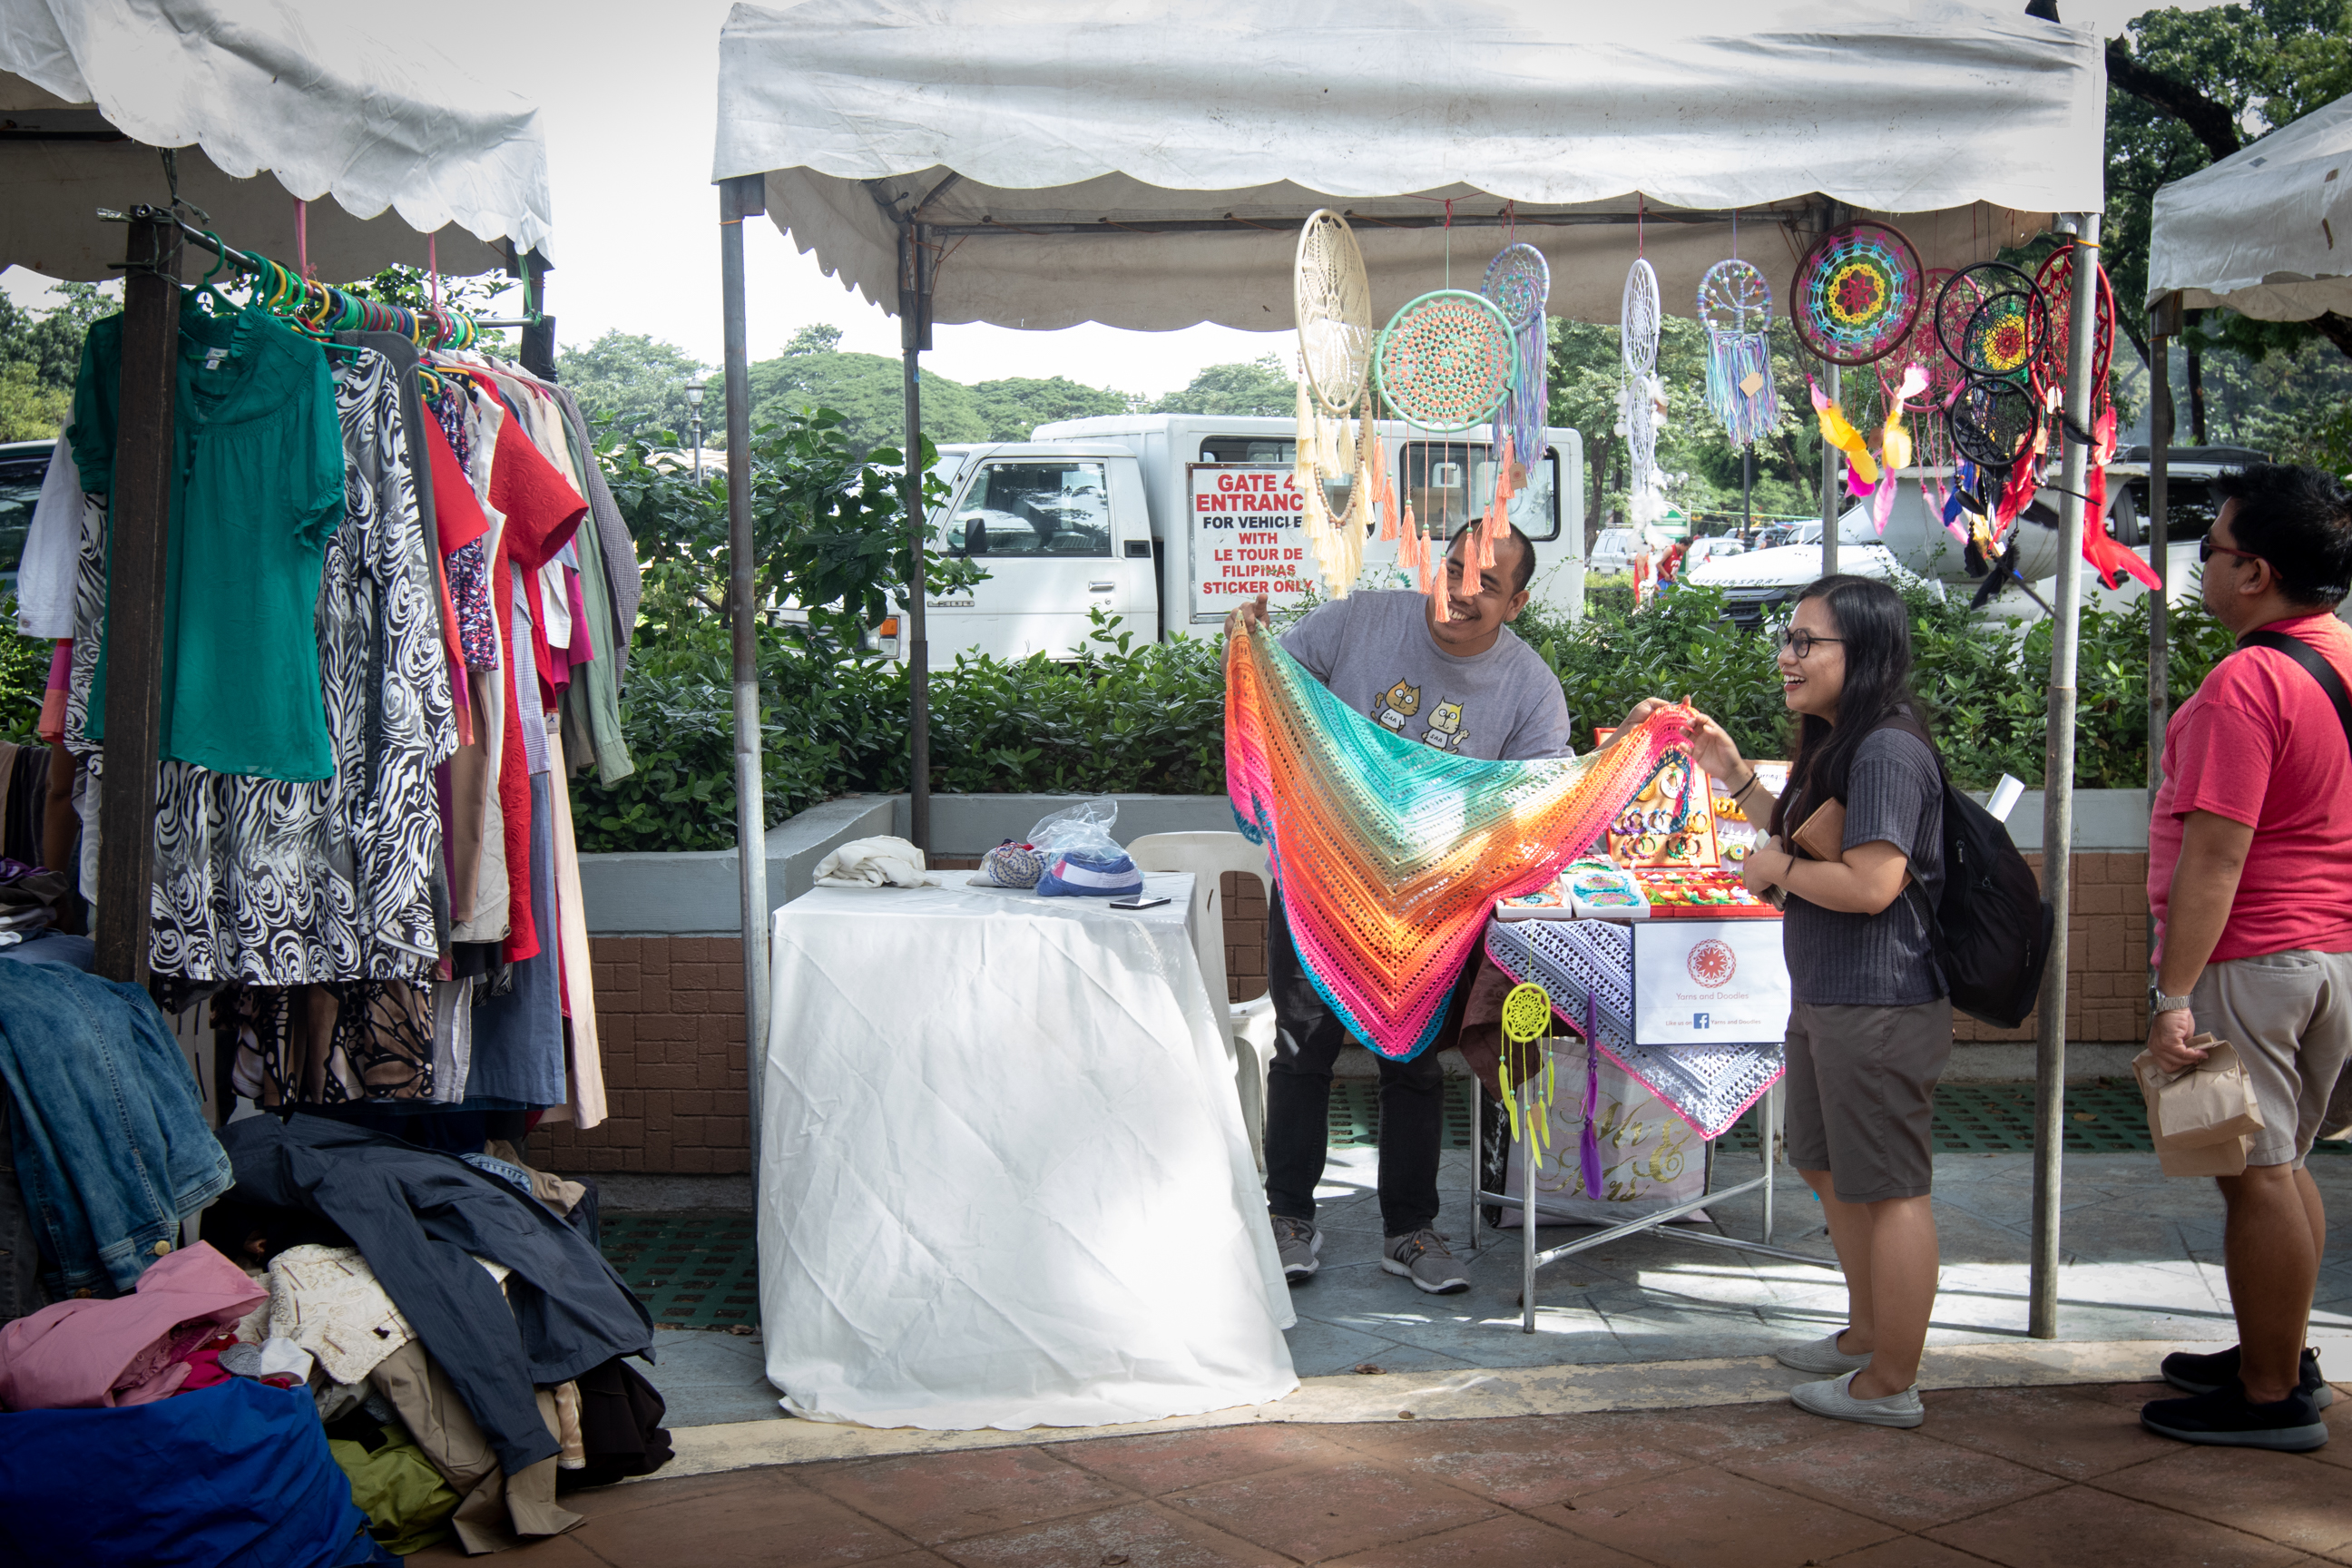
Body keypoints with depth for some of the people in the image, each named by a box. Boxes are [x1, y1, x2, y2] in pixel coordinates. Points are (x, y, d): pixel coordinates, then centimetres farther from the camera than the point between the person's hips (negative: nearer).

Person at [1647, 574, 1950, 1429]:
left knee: (1887, 1188, 0)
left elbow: (1869, 883, -27)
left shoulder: (1889, 750, -19)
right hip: (1824, 1002, 11)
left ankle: (1891, 1383, 11)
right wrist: (1737, 779, 17)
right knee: (1827, 1167, 22)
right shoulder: (1836, 746, 14)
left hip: (1880, 1007, -11)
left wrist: (1776, 867, -11)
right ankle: (1868, 1332, 38)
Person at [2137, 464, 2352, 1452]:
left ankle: (2270, 1399, 9)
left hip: (2251, 960, -9)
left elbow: (2214, 856, -23)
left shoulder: (2248, 683, -20)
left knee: (2254, 1174, 0)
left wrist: (2173, 994, -22)